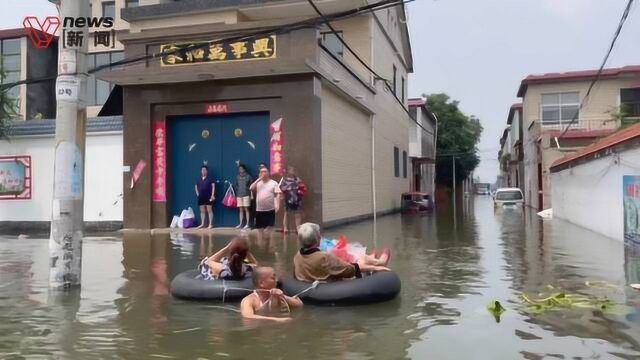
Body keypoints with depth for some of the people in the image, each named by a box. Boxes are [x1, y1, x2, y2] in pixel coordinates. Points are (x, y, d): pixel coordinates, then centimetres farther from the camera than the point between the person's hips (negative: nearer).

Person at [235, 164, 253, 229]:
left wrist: (251, 194, -6)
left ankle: (247, 224, 0)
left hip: (246, 195, -4)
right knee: (240, 210, 6)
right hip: (239, 195, 4)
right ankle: (240, 224, 11)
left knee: (246, 209, -4)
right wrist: (236, 193, 10)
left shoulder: (248, 176, -3)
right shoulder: (237, 177, 8)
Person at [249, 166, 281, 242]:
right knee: (260, 229, 8)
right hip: (259, 210, 3)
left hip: (270, 209, -3)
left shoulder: (273, 183, 0)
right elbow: (251, 188, -8)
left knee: (269, 229, 1)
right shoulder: (258, 183, 9)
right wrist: (259, 179, -9)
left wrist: (277, 205, -18)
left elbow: (277, 195, -5)